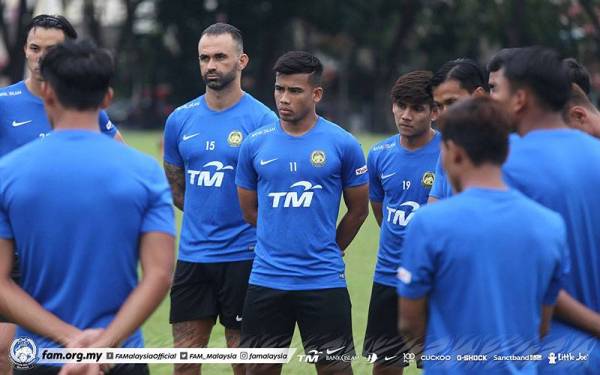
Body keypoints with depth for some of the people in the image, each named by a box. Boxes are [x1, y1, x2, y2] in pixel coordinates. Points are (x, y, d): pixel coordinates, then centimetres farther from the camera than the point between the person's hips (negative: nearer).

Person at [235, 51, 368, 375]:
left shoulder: (343, 144, -3)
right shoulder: (255, 144, 3)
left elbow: (358, 210, 8)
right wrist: (280, 245, 12)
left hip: (324, 282, -2)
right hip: (266, 279, 2)